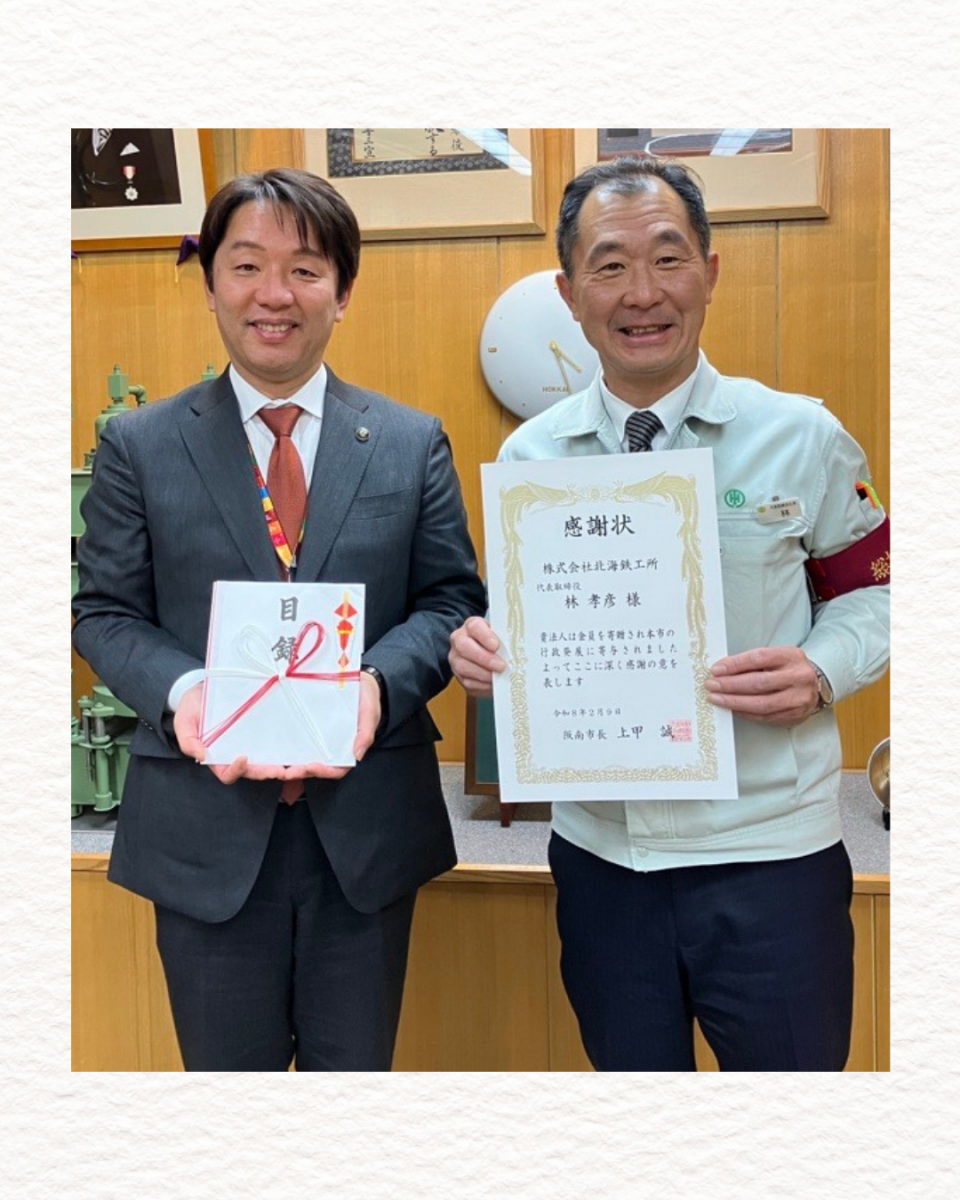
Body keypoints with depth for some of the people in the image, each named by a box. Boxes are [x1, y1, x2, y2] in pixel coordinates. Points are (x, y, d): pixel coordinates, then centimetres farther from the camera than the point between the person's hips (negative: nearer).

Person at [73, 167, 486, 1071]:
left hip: (368, 823, 1)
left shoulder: (413, 443, 3)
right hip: (206, 830, 0)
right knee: (226, 1069, 20)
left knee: (356, 1069, 20)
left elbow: (453, 599, 1)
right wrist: (179, 690, -19)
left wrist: (380, 682, -19)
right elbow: (104, 612, 1)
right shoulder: (139, 446, 1)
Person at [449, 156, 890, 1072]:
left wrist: (821, 672, -16)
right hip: (599, 848, 3)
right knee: (628, 1064, 21)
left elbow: (870, 591, 4)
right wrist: (481, 648, -13)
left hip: (767, 850, -2)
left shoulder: (802, 437, -6)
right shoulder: (527, 456, 1)